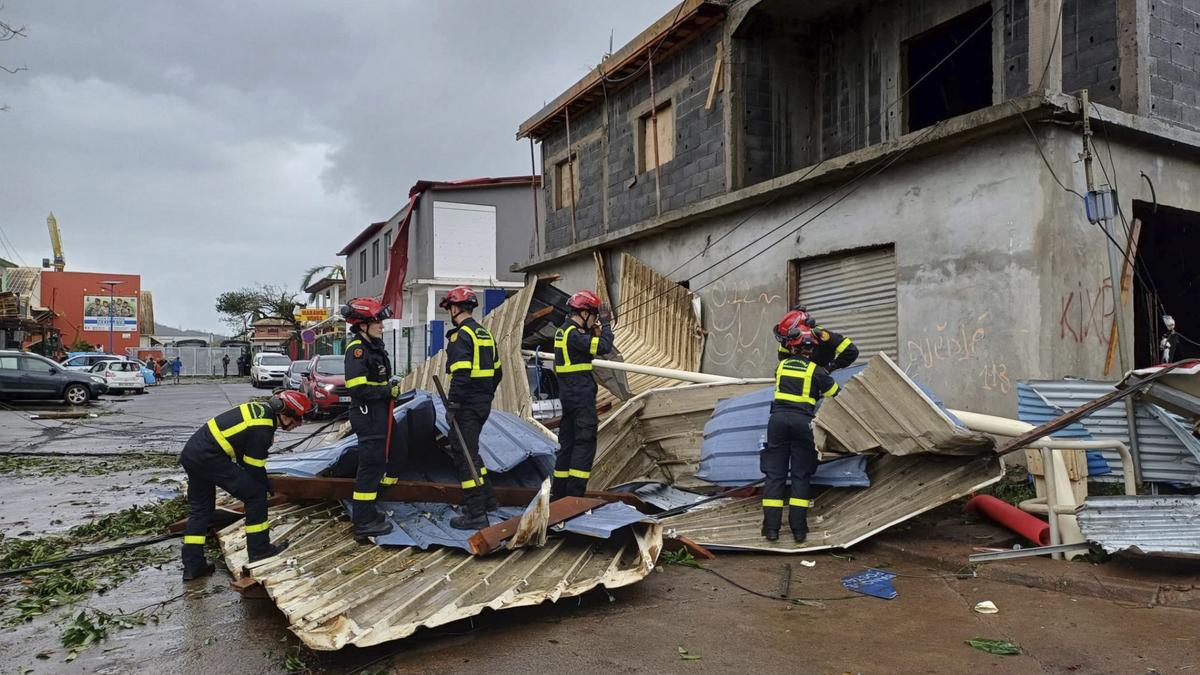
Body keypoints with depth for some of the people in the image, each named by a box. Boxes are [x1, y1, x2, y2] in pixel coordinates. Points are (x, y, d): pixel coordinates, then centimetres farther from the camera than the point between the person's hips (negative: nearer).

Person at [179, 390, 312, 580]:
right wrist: (269, 488, 8)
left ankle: (192, 566, 23)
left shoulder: (262, 408, 8)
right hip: (209, 457, -10)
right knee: (255, 493, -4)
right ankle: (259, 549, 5)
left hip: (191, 452, 10)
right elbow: (254, 468, -9)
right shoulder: (262, 430, -18)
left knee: (199, 508, 18)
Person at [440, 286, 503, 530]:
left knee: (464, 455, -3)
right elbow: (497, 372, 18)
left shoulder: (461, 335, -14)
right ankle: (487, 499, 30)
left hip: (467, 406, -9)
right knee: (470, 451, 23)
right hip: (483, 404, 9)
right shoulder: (485, 334, 14)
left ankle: (476, 514, 0)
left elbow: (461, 374, -23)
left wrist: (452, 406, -20)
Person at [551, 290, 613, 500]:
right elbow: (604, 347, -22)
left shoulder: (563, 331, 15)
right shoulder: (574, 334, -16)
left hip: (567, 394, 10)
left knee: (567, 442, 14)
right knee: (585, 443, -6)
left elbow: (591, 345, 20)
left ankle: (559, 491, 21)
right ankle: (575, 493, -7)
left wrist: (597, 328, 8)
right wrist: (605, 324, -9)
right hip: (581, 395, -10)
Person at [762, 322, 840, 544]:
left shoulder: (781, 366, 11)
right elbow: (835, 395, 11)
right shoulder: (816, 371, 2)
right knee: (801, 475, 6)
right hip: (802, 421, -2)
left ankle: (771, 527, 1)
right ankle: (798, 528, 3)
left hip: (778, 419, 2)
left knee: (774, 473, 5)